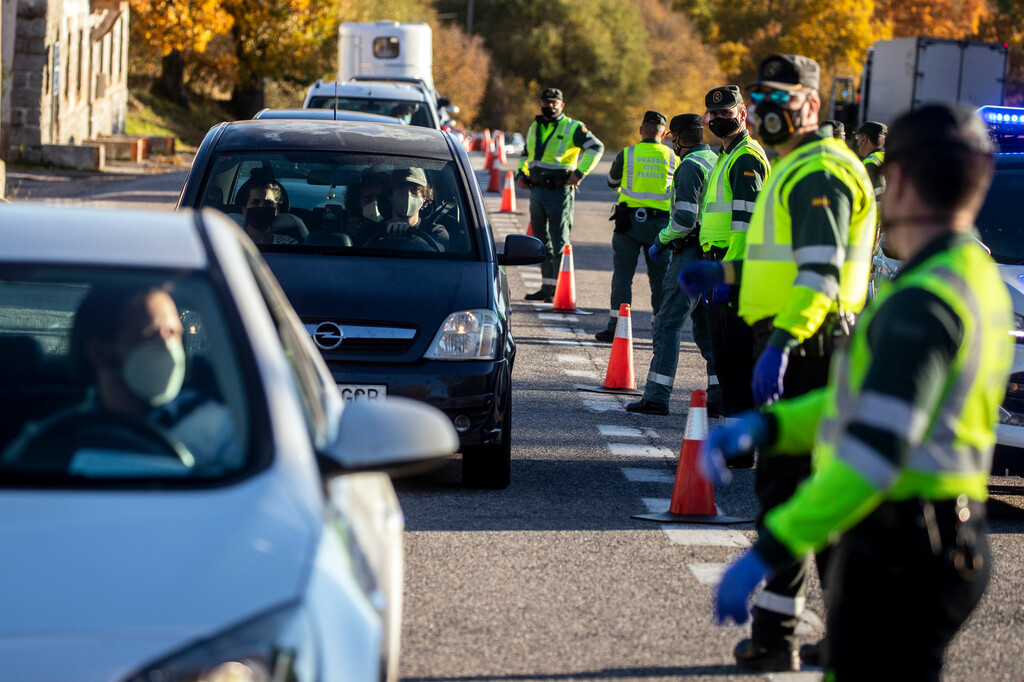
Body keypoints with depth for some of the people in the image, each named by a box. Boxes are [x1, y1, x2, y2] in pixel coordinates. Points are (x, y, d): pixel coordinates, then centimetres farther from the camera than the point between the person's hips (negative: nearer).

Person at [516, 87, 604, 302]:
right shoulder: (534, 127, 15)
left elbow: (596, 148, -13)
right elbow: (526, 154, 29)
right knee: (542, 242, 10)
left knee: (559, 242, -6)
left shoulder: (572, 128, -6)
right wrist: (520, 174, 12)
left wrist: (579, 173, -19)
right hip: (536, 190, 7)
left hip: (559, 193, -7)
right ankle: (547, 286, 16)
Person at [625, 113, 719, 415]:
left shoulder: (690, 167, -13)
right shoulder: (717, 161, 14)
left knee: (667, 324, -6)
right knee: (708, 327, 12)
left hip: (691, 254, -9)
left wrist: (661, 241, -8)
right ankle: (719, 396, 9)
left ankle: (657, 397, -9)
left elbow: (685, 218, -22)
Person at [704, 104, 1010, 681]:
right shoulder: (979, 281, 13)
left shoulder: (923, 302, -20)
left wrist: (768, 552, -25)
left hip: (900, 553, -10)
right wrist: (765, 425, 6)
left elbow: (874, 454, -27)